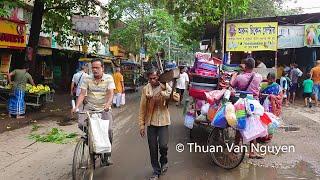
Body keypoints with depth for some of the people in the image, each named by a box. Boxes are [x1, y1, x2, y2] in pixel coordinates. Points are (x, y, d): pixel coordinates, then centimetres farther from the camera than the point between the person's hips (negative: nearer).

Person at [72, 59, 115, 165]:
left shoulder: (109, 78, -2)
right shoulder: (87, 79, 2)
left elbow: (110, 93, -13)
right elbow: (82, 94, -3)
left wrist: (108, 104, -33)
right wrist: (76, 106, -19)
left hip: (104, 109, -2)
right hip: (90, 107, 2)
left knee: (109, 130, -15)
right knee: (81, 124, -22)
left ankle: (108, 155, 7)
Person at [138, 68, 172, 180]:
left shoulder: (165, 87, -3)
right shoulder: (146, 89, 0)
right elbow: (142, 107, 2)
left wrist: (163, 91, -26)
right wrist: (141, 124, 0)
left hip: (163, 121, -1)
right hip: (150, 122, 2)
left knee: (163, 145, -9)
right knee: (153, 148, 7)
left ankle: (164, 161, 25)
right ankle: (156, 171, 26)